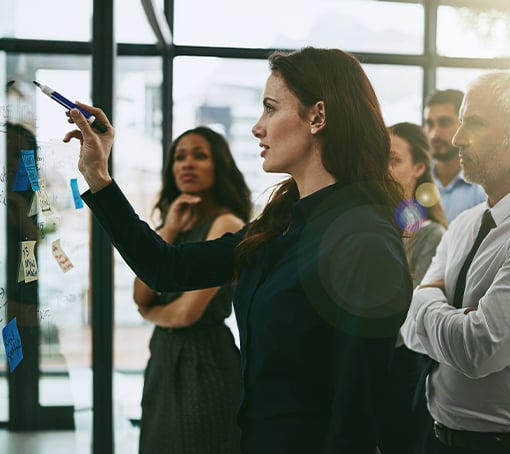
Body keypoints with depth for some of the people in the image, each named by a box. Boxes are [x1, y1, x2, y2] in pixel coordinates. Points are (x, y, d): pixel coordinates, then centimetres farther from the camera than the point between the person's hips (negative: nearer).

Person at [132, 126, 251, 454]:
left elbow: (188, 312, -19)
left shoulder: (227, 224, -13)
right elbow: (141, 298, 0)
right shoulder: (175, 222, 10)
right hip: (165, 357, 7)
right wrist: (168, 232, -7)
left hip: (204, 360, -7)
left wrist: (152, 313, 2)